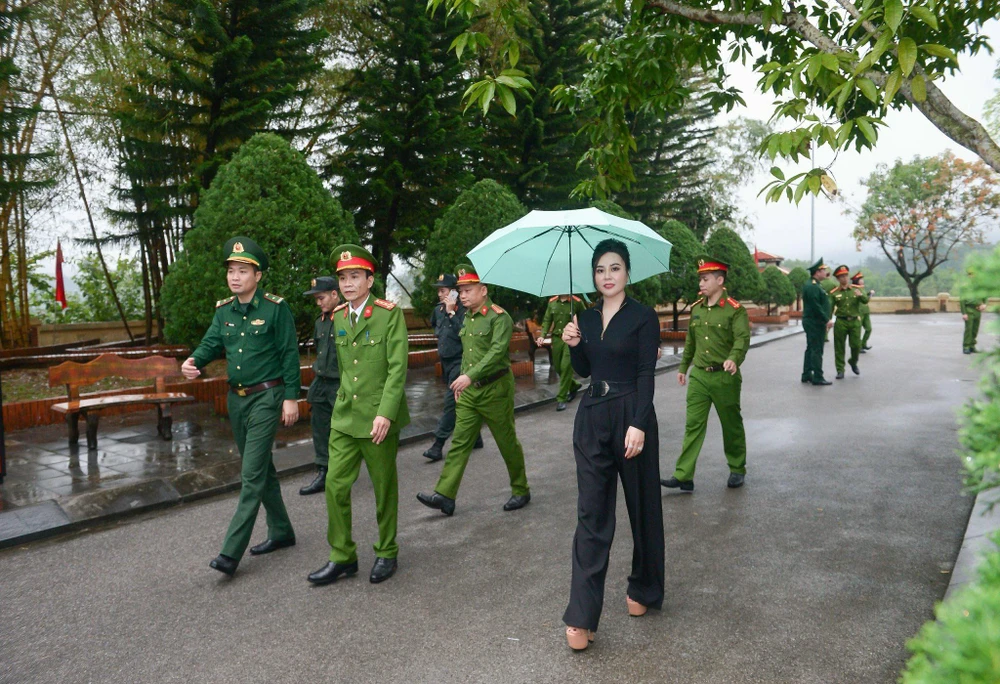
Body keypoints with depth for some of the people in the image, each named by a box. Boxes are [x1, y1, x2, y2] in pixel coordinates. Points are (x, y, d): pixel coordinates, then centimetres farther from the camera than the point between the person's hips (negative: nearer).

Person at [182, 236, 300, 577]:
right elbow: (212, 342, 0)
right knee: (262, 469, 16)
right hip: (237, 398, 7)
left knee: (252, 475, -8)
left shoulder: (275, 308, -11)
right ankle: (281, 532, 31)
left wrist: (291, 397, -12)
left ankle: (231, 552, -4)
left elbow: (290, 354, -10)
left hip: (266, 398, -7)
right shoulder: (224, 310, 7)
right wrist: (192, 361, -23)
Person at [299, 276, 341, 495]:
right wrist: (317, 374, 19)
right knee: (320, 430, 11)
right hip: (321, 384, 8)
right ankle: (322, 474, 21)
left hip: (341, 386, -8)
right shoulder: (320, 322, 11)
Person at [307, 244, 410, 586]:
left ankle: (386, 553, 26)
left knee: (384, 488, 8)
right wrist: (346, 401, 17)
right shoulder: (338, 316, 9)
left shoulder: (389, 313, -9)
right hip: (344, 416, 5)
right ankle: (342, 558, 17)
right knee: (335, 485, 2)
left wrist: (385, 413, -21)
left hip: (379, 418, -5)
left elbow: (398, 367, -14)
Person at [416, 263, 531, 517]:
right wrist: (461, 381, 17)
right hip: (469, 391, 7)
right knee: (460, 443, 3)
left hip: (495, 390, -7)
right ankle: (445, 495, 3)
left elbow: (497, 351, -27)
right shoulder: (468, 318, 11)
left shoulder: (499, 317, -14)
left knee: (508, 443, 6)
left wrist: (470, 376, -34)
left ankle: (521, 491, 22)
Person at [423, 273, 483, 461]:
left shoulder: (462, 310, -14)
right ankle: (475, 438, 27)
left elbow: (463, 333, -26)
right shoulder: (438, 309, 9)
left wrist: (451, 312, -24)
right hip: (445, 361, 8)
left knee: (451, 402, -9)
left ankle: (438, 445, -9)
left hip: (458, 362, -8)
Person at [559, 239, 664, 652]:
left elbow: (646, 374, -11)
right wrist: (573, 345, -4)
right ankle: (582, 617, 4)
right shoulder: (587, 318, 10)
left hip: (631, 416, -4)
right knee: (591, 514, 2)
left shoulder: (643, 317, -6)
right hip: (592, 417, 5)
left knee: (642, 507, 11)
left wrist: (638, 425, -20)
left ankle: (643, 590, 34)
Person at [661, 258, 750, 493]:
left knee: (731, 426, 11)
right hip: (698, 376, 5)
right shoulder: (696, 308, 9)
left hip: (724, 377, -4)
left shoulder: (735, 310, -10)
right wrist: (683, 367, 23)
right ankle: (684, 476, -1)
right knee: (693, 425, 0)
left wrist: (734, 358, -41)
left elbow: (742, 338, -22)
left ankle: (737, 470, 30)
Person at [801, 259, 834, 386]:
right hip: (815, 323, -11)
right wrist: (827, 320, -20)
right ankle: (818, 378, -3)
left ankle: (807, 375, 20)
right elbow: (816, 306, -22)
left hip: (812, 322, 11)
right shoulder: (812, 287, -17)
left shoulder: (814, 285, 16)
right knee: (817, 350, -6)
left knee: (811, 349, 14)